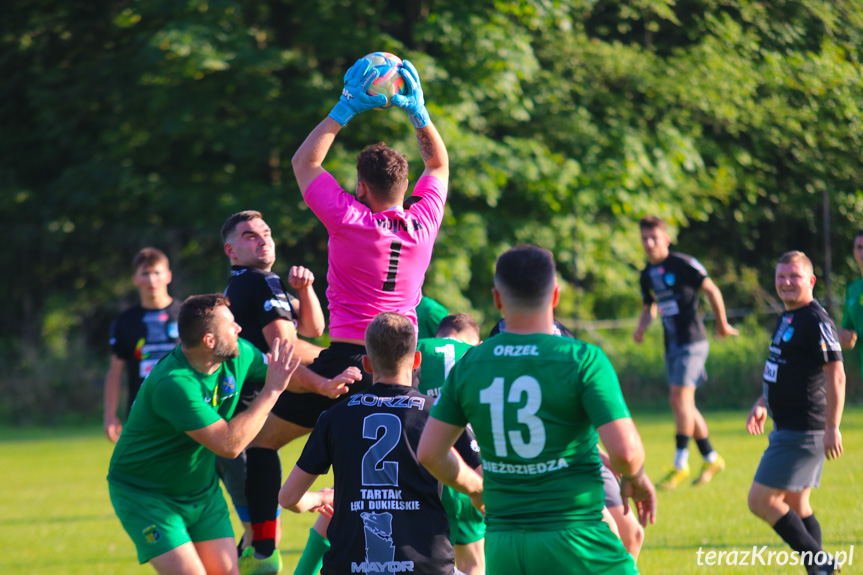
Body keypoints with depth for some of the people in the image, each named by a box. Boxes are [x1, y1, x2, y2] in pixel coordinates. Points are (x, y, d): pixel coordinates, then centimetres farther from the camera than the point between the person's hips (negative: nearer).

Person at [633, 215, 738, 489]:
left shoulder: (684, 264, -11)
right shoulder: (647, 274, 10)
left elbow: (712, 291, -2)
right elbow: (649, 307, 21)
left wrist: (722, 324, 6)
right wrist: (641, 328, 0)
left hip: (692, 341, -7)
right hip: (672, 344, 7)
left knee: (680, 399, -15)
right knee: (685, 405, 10)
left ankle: (680, 464, -11)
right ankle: (711, 459, 23)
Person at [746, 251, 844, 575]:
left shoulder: (815, 321, -16)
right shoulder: (787, 318, 14)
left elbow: (836, 375, -20)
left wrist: (832, 428, -23)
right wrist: (762, 404, 18)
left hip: (803, 432, -10)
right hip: (787, 427, 10)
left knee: (760, 501, -9)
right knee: (796, 507, 13)